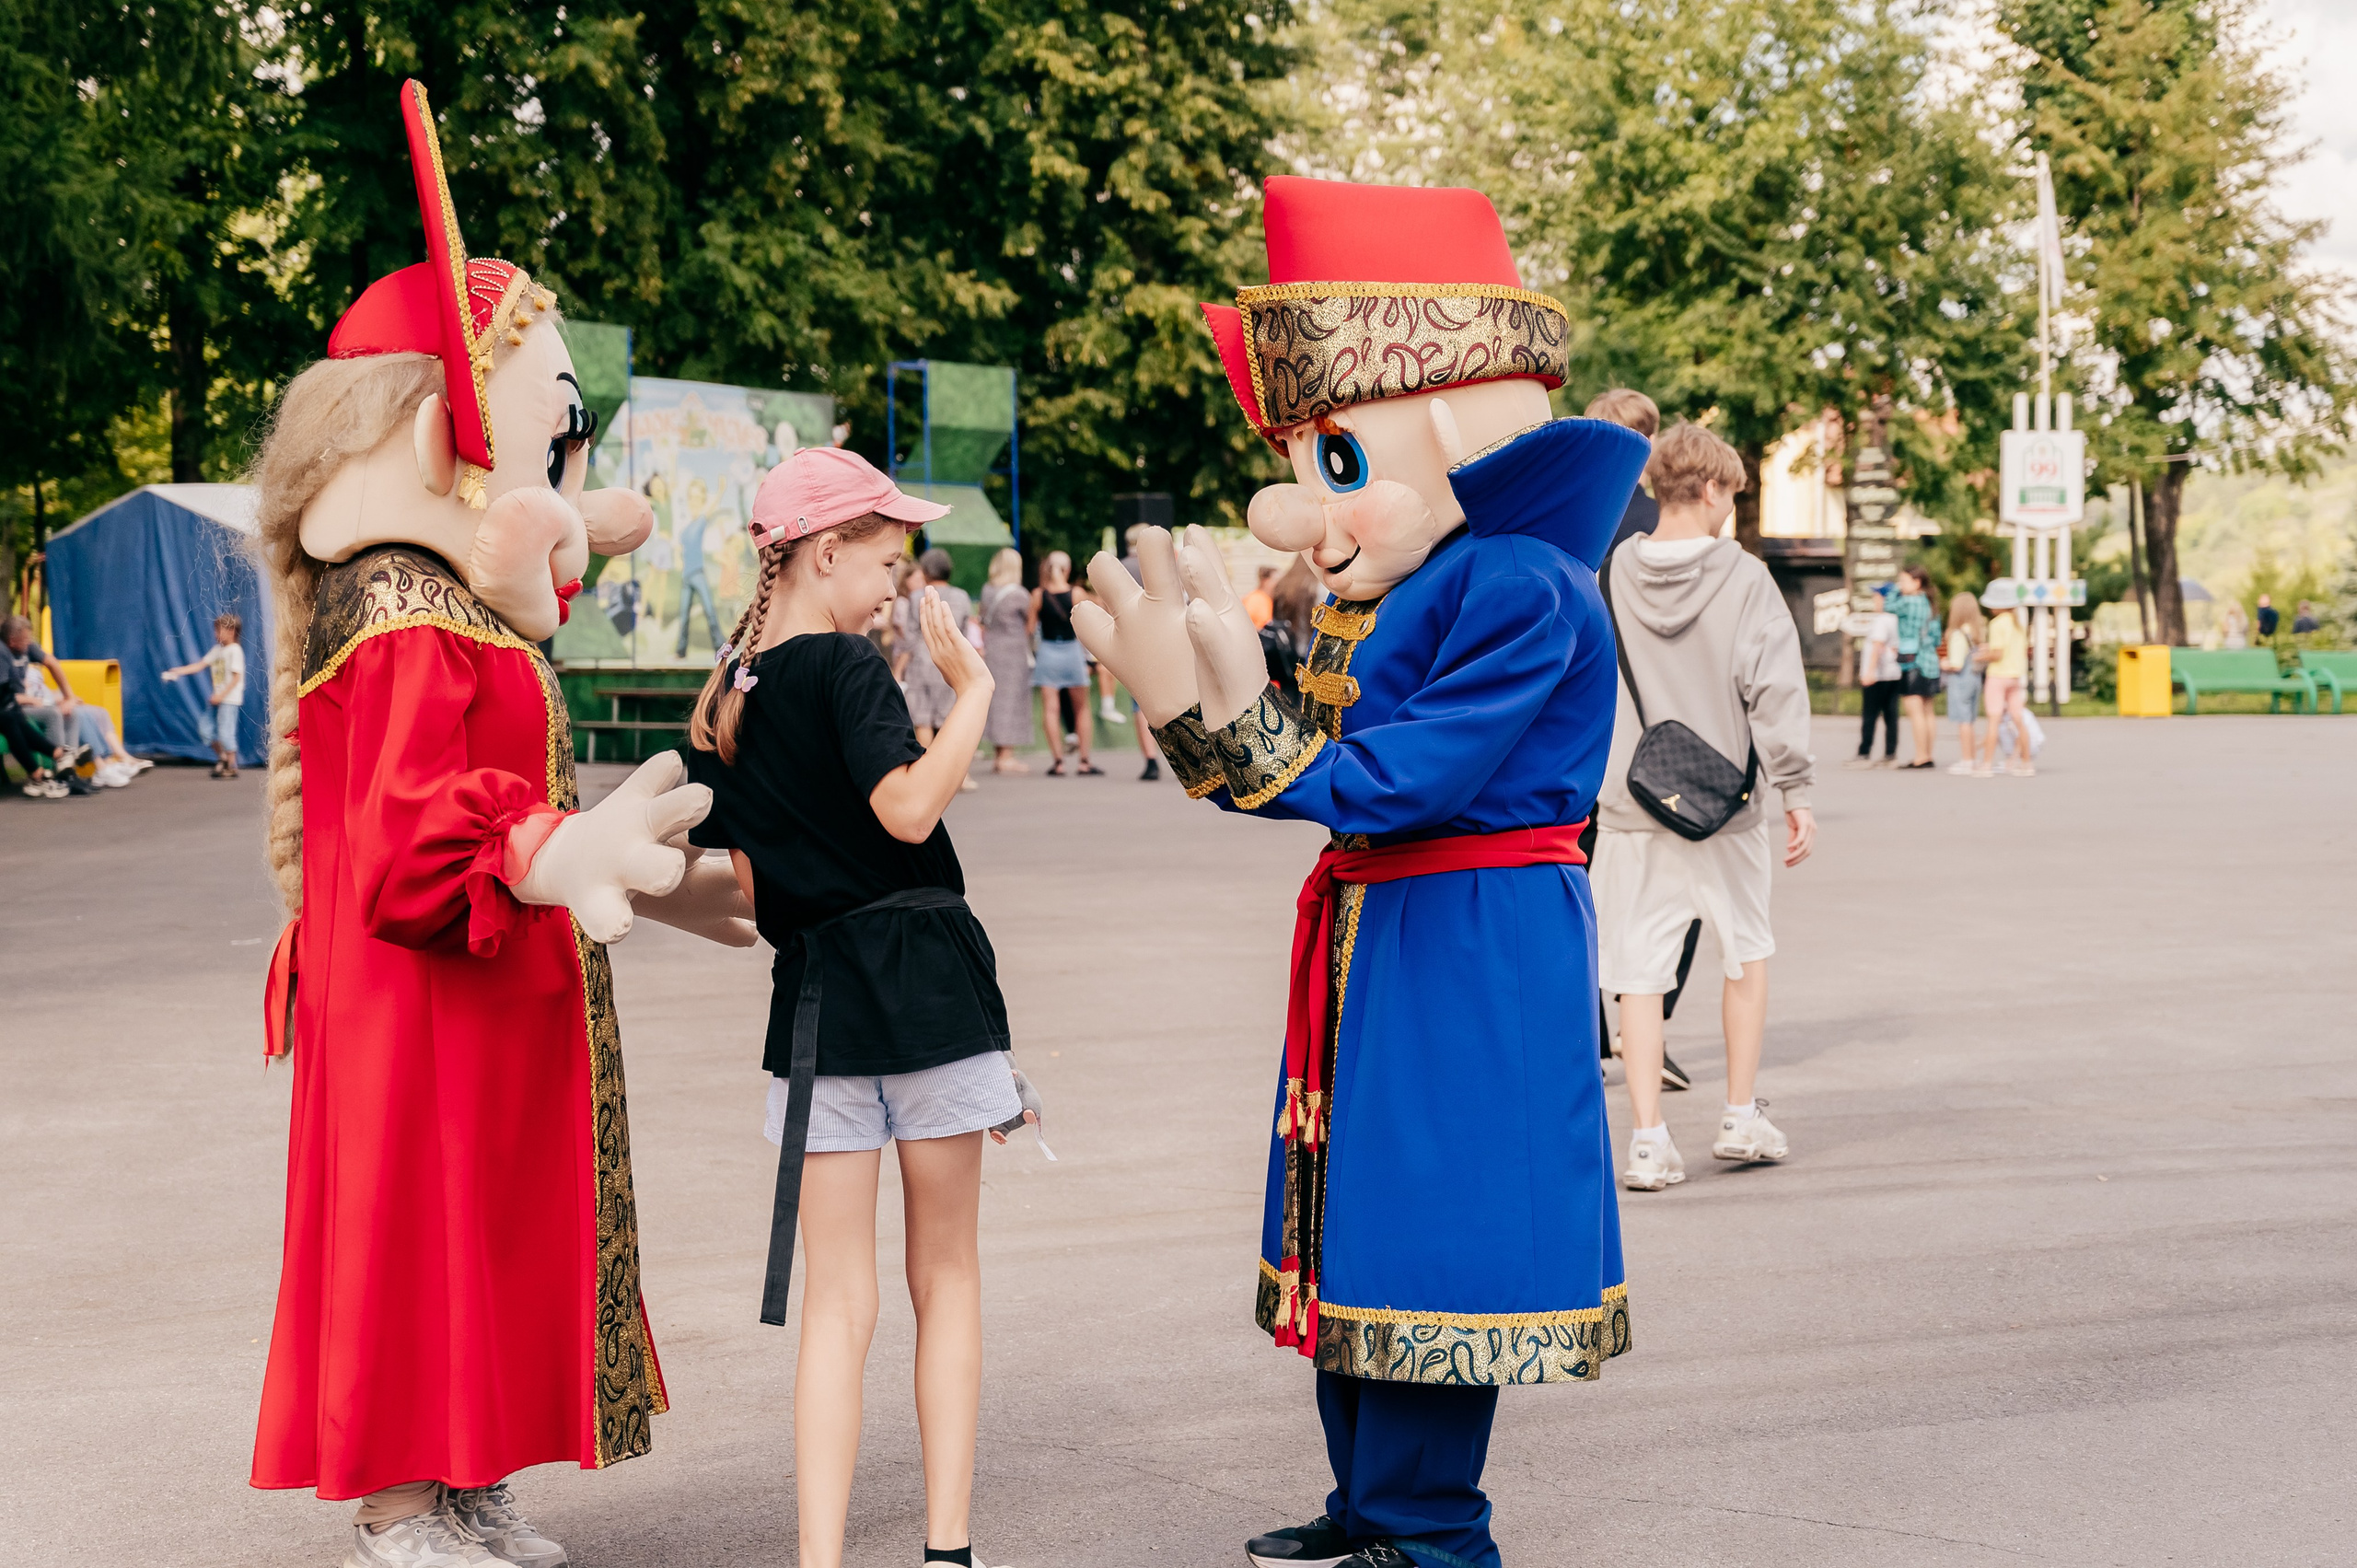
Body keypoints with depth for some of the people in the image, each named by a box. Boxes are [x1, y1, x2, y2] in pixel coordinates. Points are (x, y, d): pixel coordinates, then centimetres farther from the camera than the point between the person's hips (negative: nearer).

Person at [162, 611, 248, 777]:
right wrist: (179, 671, 3)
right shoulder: (217, 650, 12)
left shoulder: (235, 651, -12)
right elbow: (200, 665, 12)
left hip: (229, 699, -9)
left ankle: (232, 768, 3)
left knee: (225, 732, -8)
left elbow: (236, 677, -17)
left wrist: (221, 695, -20)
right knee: (205, 729, 9)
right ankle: (223, 758, 25)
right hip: (218, 697, 9)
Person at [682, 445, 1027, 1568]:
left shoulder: (721, 704, 9)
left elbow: (739, 880, 12)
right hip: (925, 985, -5)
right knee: (946, 1279, 11)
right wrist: (971, 693, -15)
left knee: (837, 1303, 5)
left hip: (812, 997, 5)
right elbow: (909, 810, -23)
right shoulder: (844, 667, -11)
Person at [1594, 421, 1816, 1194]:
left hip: (1629, 806, 1)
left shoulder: (1606, 575, -2)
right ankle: (1742, 1117, 23)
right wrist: (1795, 791, -4)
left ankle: (1648, 1139, 0)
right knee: (1747, 954, 18)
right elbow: (1776, 692, -9)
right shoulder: (1745, 578, -9)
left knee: (1639, 972, 4)